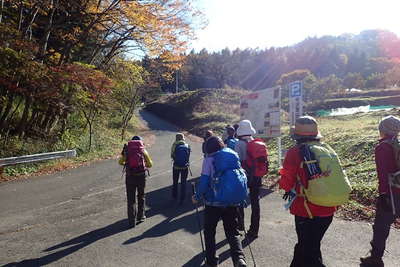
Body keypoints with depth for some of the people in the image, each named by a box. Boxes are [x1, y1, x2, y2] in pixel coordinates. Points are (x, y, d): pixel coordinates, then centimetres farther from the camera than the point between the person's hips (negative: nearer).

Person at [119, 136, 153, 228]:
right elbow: (150, 164, 7)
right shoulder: (143, 150, 4)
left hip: (130, 176, 0)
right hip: (141, 175, 0)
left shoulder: (126, 149, 5)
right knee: (141, 197, 20)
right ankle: (140, 217, 29)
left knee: (131, 199, 8)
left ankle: (132, 221, 7)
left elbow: (121, 162, 17)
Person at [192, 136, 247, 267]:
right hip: (233, 202, 4)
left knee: (209, 232, 16)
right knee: (232, 232, 13)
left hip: (214, 202, -3)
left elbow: (204, 180, -11)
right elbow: (242, 175, 9)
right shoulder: (234, 155, 6)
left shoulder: (209, 159, -6)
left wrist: (197, 197, 2)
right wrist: (240, 197, 20)